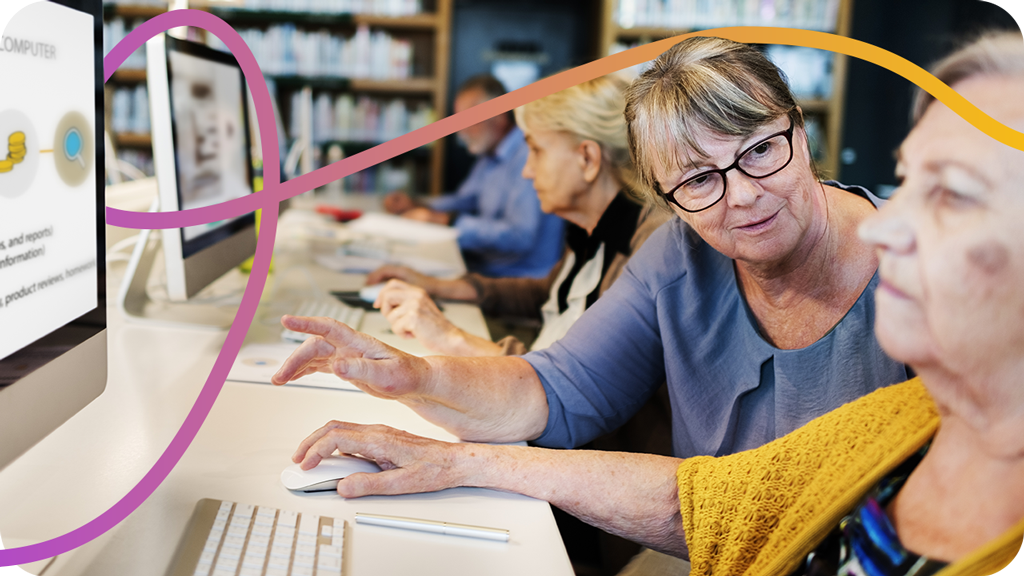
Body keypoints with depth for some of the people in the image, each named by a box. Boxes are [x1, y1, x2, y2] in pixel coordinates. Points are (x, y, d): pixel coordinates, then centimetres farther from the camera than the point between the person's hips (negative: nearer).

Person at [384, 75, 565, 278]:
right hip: (481, 269, 9)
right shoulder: (490, 157, 12)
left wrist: (447, 220, -22)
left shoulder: (529, 156, -20)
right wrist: (416, 206, 10)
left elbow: (519, 237, -28)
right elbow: (465, 200, 28)